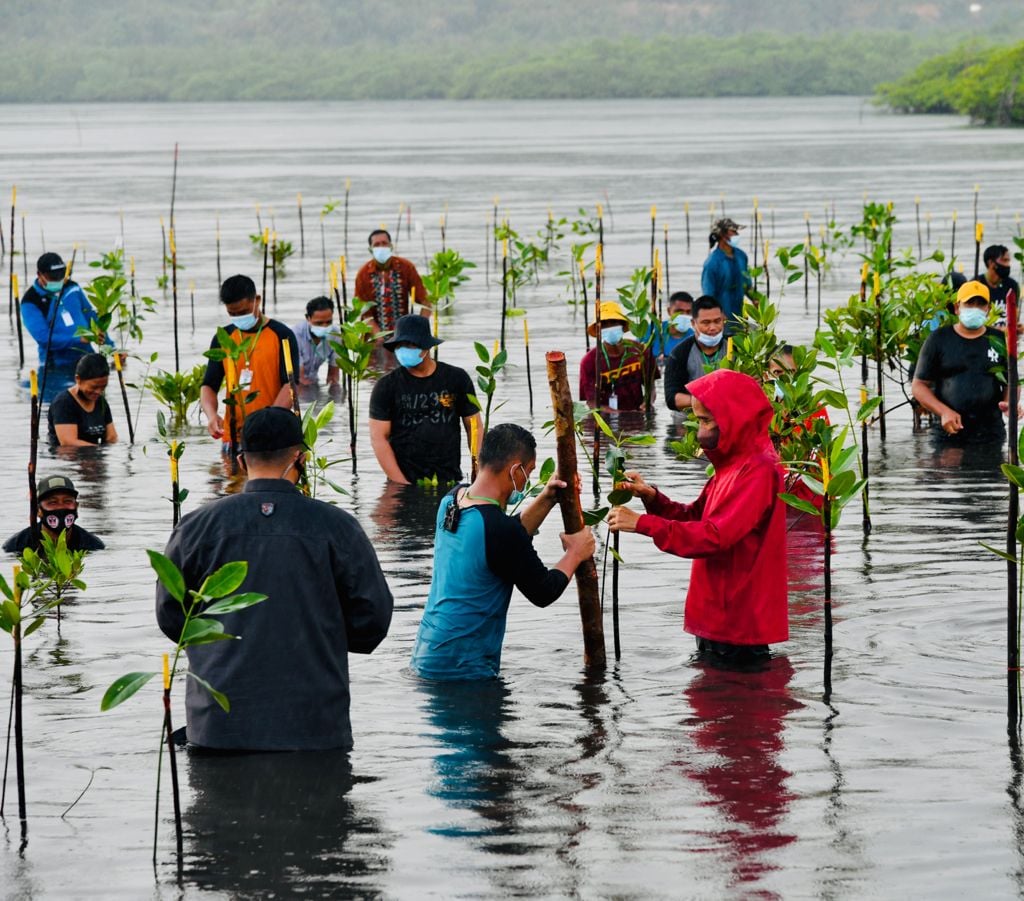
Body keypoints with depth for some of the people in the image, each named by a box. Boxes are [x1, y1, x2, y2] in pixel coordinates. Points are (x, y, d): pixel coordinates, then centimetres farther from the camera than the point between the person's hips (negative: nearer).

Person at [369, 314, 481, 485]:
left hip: (450, 481, 1)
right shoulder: (386, 386, -1)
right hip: (406, 480, -1)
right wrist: (401, 484, -13)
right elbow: (378, 438, -5)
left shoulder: (456, 379, 3)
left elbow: (475, 429, 7)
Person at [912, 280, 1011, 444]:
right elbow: (918, 385, 3)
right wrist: (944, 412, -12)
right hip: (949, 433, -2)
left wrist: (1010, 402, -10)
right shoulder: (938, 339, 4)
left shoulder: (999, 341, 10)